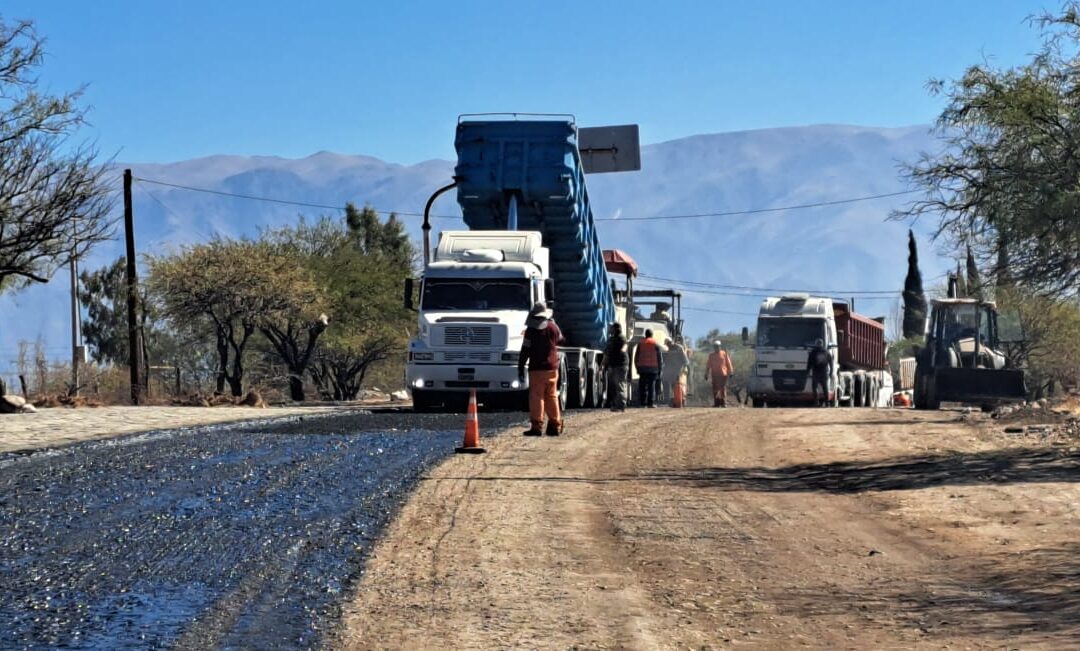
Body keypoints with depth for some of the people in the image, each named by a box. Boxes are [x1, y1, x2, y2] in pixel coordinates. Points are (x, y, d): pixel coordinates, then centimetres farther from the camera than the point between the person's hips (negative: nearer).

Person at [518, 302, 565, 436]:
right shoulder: (553, 327, 5)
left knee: (536, 397, -3)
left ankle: (537, 426, -8)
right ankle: (555, 426, 14)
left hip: (537, 369, -5)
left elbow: (524, 352, -11)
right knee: (552, 397, 12)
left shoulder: (531, 330, -10)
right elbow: (560, 340, 27)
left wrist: (520, 370, -6)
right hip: (552, 368, 5)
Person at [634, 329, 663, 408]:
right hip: (653, 368, -1)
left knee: (643, 386, 4)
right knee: (652, 386, -1)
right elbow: (659, 357, 0)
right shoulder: (656, 344, 1)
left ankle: (643, 403, -1)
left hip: (642, 368, 1)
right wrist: (660, 369, 5)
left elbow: (636, 357, 8)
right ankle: (651, 403, -7)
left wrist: (637, 367, 13)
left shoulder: (640, 343, 7)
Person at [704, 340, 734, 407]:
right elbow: (708, 365, 12)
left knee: (723, 389, -3)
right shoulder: (711, 355, 11)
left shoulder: (724, 354, 5)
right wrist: (706, 374, 9)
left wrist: (730, 372, -1)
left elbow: (729, 363, 4)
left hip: (723, 374, -2)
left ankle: (724, 403, 0)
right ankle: (716, 403, 4)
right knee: (715, 389, 0)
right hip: (714, 375, 2)